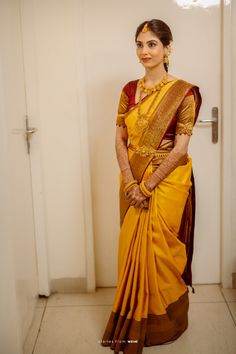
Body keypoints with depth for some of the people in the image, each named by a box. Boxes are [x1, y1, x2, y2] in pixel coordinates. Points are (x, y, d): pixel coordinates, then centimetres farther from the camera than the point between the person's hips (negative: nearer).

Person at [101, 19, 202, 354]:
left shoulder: (184, 92, -10)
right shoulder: (130, 90, 5)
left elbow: (180, 148, -14)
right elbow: (120, 140, 2)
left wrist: (147, 186, -14)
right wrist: (130, 183, -10)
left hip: (168, 181, -4)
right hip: (134, 183, 5)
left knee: (161, 250, 5)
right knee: (133, 248, 12)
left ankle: (165, 322, 28)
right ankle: (134, 321, 32)